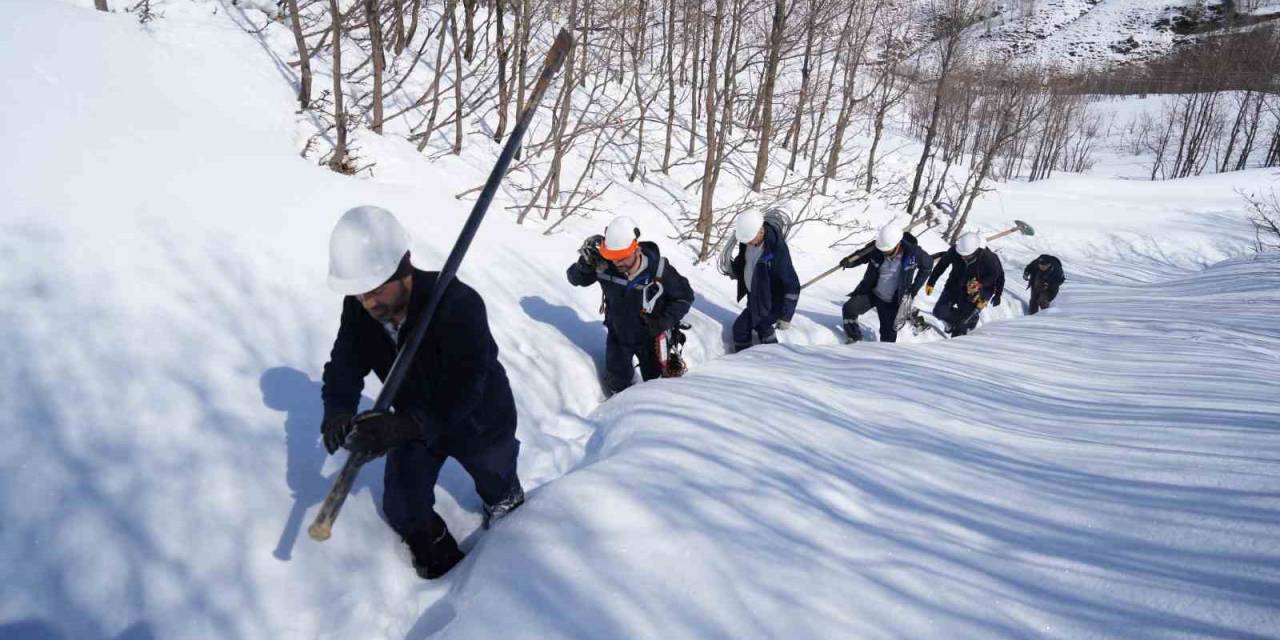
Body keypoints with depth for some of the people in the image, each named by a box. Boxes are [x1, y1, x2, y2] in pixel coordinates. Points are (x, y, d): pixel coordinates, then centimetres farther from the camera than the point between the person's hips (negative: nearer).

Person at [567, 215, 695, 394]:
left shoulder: (659, 270, -30)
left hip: (650, 337, -1)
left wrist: (665, 322, -25)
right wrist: (585, 263, -32)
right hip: (618, 336, 1)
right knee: (616, 386, 12)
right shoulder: (604, 265, -26)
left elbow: (685, 296, -15)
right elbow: (575, 279, -10)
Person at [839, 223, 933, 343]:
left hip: (891, 301, -1)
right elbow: (859, 255, -2)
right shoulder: (875, 248, -20)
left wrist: (914, 288, -4)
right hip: (870, 292, 1)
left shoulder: (913, 252, -22)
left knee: (888, 335, 5)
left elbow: (927, 265, -2)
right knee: (849, 309, -20)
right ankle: (854, 340, 1)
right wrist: (849, 262, -25)